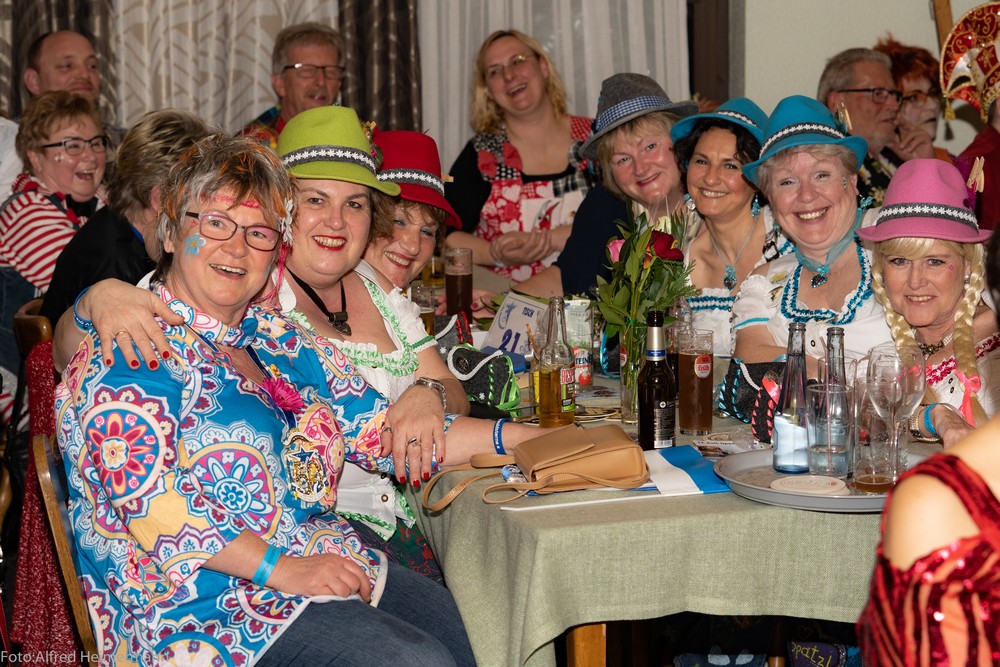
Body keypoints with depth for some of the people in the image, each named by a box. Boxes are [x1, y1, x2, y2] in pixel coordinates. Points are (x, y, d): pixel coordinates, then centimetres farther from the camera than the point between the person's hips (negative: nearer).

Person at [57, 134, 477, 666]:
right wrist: (280, 569, -23)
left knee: (458, 620, -10)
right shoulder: (130, 350, -8)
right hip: (205, 598, -8)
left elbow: (382, 431, 13)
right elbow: (146, 497, -18)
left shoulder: (275, 340, 14)